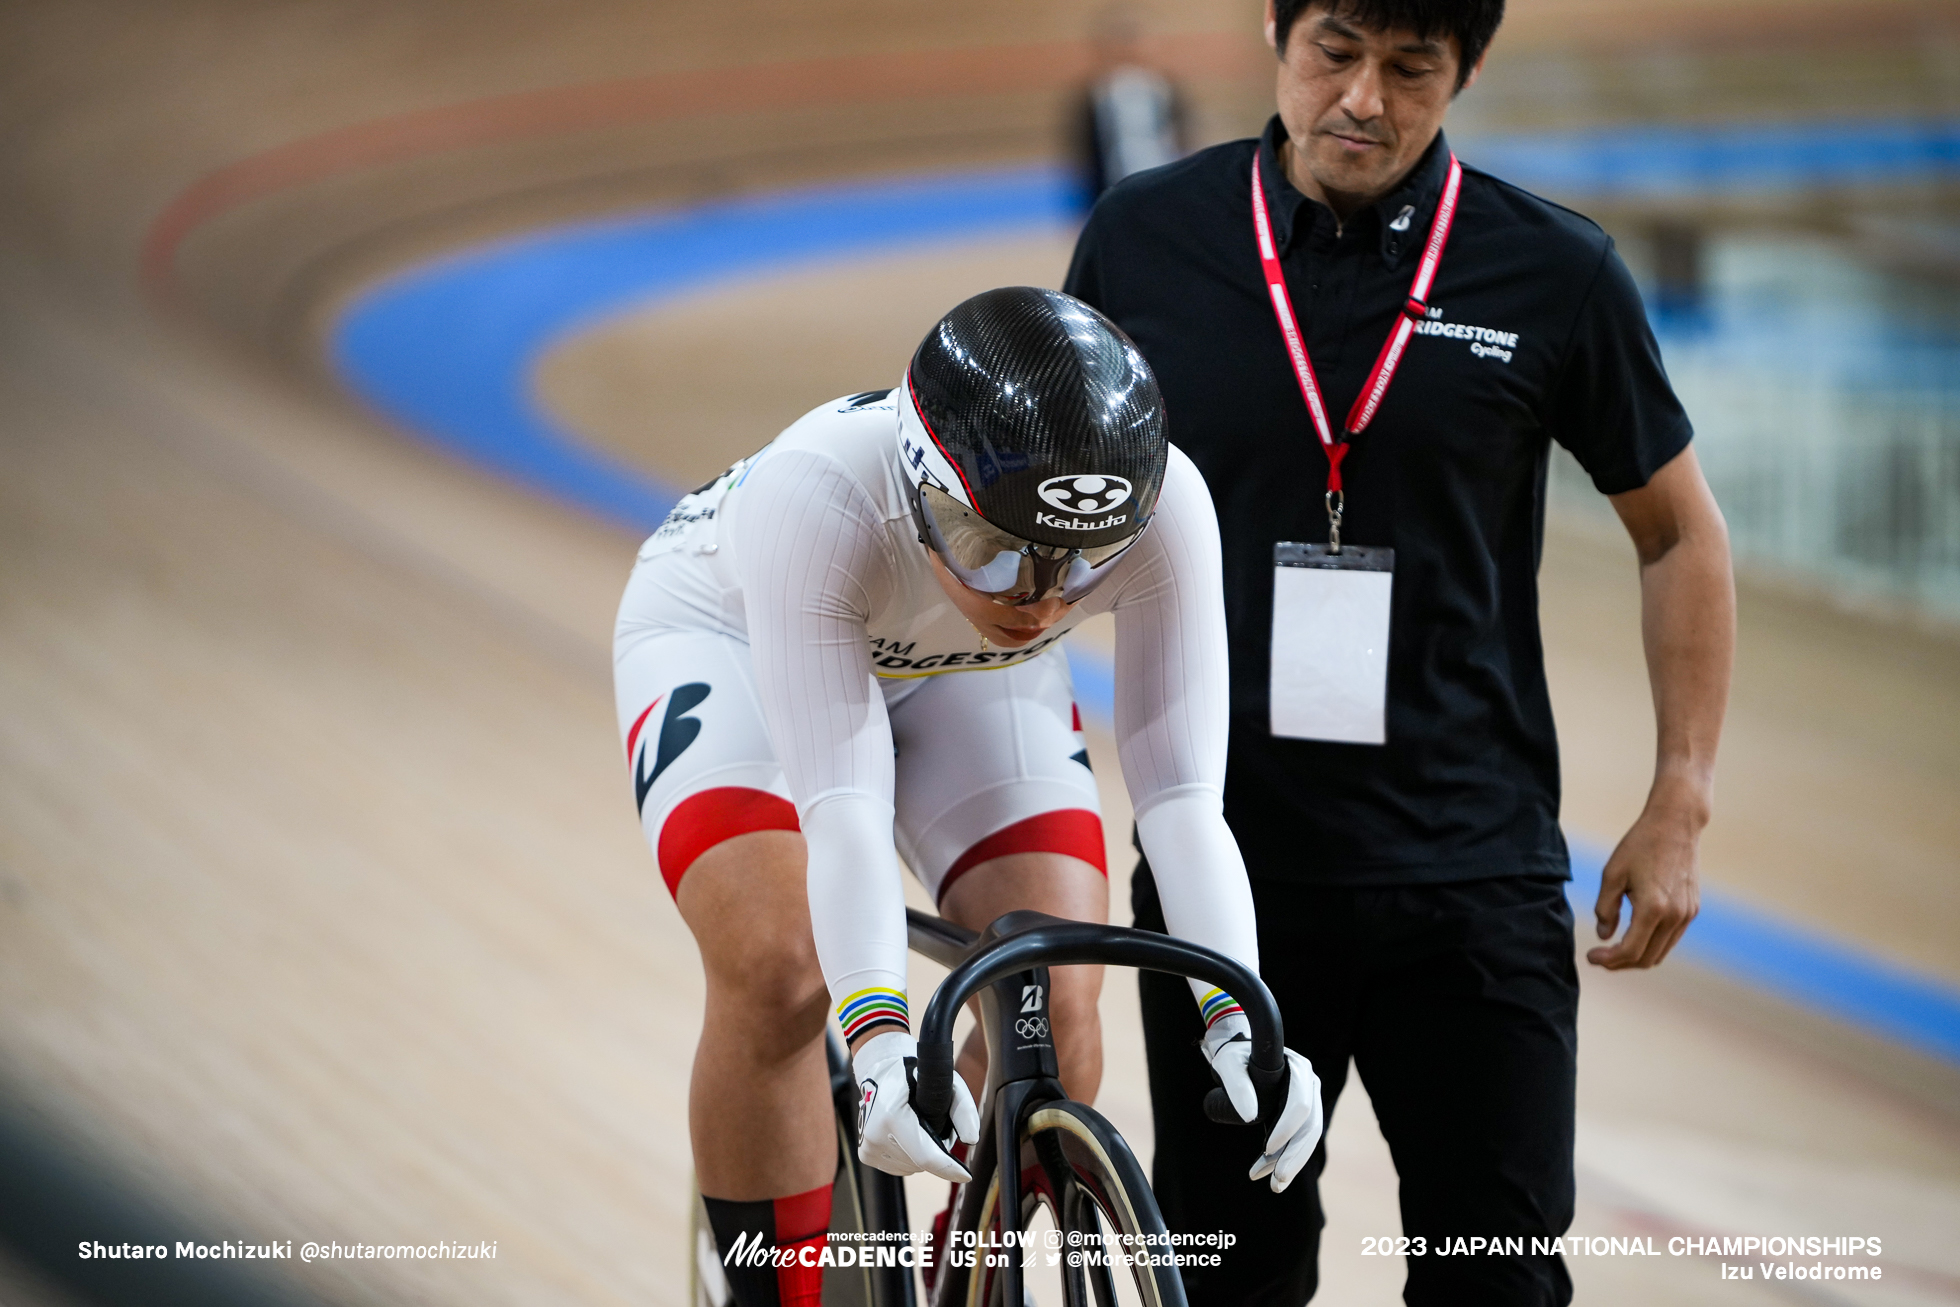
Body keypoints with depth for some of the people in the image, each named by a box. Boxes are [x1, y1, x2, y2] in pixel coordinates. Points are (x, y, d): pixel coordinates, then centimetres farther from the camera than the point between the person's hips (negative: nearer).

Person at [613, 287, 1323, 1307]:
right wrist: (879, 1041, -57)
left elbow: (1182, 800, -35)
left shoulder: (1161, 510, -35)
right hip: (729, 639, -3)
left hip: (964, 677, 3)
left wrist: (1239, 1024, -46)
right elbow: (840, 808, -45)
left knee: (1054, 1015, -15)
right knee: (778, 975, -27)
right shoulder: (815, 497, -43)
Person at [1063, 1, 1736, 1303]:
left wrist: (1680, 808, 3)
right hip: (1225, 874, 1)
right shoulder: (1146, 242, 0)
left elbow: (1681, 531, 8)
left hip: (1474, 876, -1)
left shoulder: (1553, 274, -4)